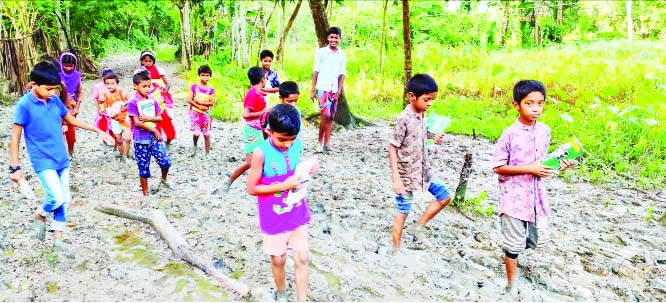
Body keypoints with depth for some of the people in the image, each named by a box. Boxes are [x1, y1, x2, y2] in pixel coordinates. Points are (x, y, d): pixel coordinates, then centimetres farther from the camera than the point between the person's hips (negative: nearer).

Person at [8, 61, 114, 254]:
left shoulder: (55, 100, 1)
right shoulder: (24, 105, -14)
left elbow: (72, 120, 17)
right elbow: (15, 137, -11)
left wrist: (98, 131, 15)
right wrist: (15, 167, -12)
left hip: (61, 159, 6)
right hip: (43, 161, -6)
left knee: (65, 199, 8)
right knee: (57, 198, -15)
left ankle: (57, 238, 22)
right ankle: (40, 215, 19)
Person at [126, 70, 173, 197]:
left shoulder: (152, 100, 7)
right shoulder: (133, 102, -10)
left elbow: (160, 118, 7)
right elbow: (137, 122, -14)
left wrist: (149, 118, -13)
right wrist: (154, 130, -12)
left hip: (155, 137, 4)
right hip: (141, 139, -4)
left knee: (165, 161, -8)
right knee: (144, 167, 5)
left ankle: (163, 180, 21)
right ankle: (145, 192, 19)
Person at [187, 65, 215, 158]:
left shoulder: (210, 89, 4)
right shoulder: (194, 86, -1)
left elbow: (212, 102, -5)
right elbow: (189, 100, -7)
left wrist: (199, 102, -14)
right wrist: (200, 107, -14)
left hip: (206, 114, 2)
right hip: (195, 113, -2)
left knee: (207, 135, 2)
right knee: (196, 133, -17)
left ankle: (207, 154, 12)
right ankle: (194, 145, 15)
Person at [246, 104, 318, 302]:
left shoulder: (297, 145, -7)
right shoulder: (261, 152, -21)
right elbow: (251, 188, -16)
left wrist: (307, 171, -13)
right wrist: (284, 186, -25)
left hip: (297, 215, 4)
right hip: (274, 218, -3)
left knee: (302, 259, 7)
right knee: (278, 260, 15)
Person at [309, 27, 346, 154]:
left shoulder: (342, 55, 8)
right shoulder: (321, 52, 0)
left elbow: (342, 74, 7)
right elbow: (316, 71, 0)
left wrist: (339, 91, -1)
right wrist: (312, 89, -3)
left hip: (334, 89, 4)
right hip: (322, 88, -4)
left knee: (331, 117, 5)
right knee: (325, 115, -11)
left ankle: (327, 143, 11)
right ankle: (320, 141, 6)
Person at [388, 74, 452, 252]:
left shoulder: (422, 115, 2)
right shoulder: (404, 119, -20)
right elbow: (392, 148, -19)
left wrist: (434, 137, -3)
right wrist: (396, 178, -21)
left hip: (423, 171, 8)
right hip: (406, 175, -8)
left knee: (445, 196, 12)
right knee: (402, 212, 3)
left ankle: (417, 228, 22)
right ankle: (396, 251, 20)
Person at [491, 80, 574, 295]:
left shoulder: (545, 131, 3)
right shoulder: (510, 134, -15)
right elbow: (498, 167, -14)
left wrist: (557, 165, -4)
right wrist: (529, 168, -19)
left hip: (535, 196, 6)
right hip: (514, 198, -6)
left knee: (531, 241, 19)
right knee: (514, 244, 4)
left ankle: (511, 255, 49)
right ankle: (511, 285, 21)